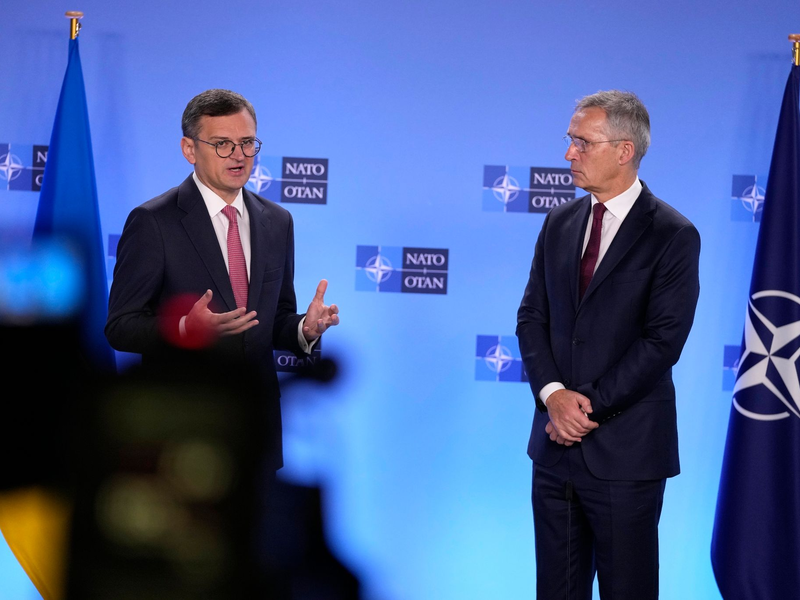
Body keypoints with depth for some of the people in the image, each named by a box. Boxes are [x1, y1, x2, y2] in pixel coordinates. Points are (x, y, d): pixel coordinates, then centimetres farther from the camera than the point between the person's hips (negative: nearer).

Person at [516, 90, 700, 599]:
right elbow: (532, 315, 7)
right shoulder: (560, 223, 9)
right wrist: (553, 393, -9)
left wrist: (589, 406, -15)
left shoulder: (674, 235, -9)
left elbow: (662, 341, -14)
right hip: (556, 441, 5)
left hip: (625, 448, -5)